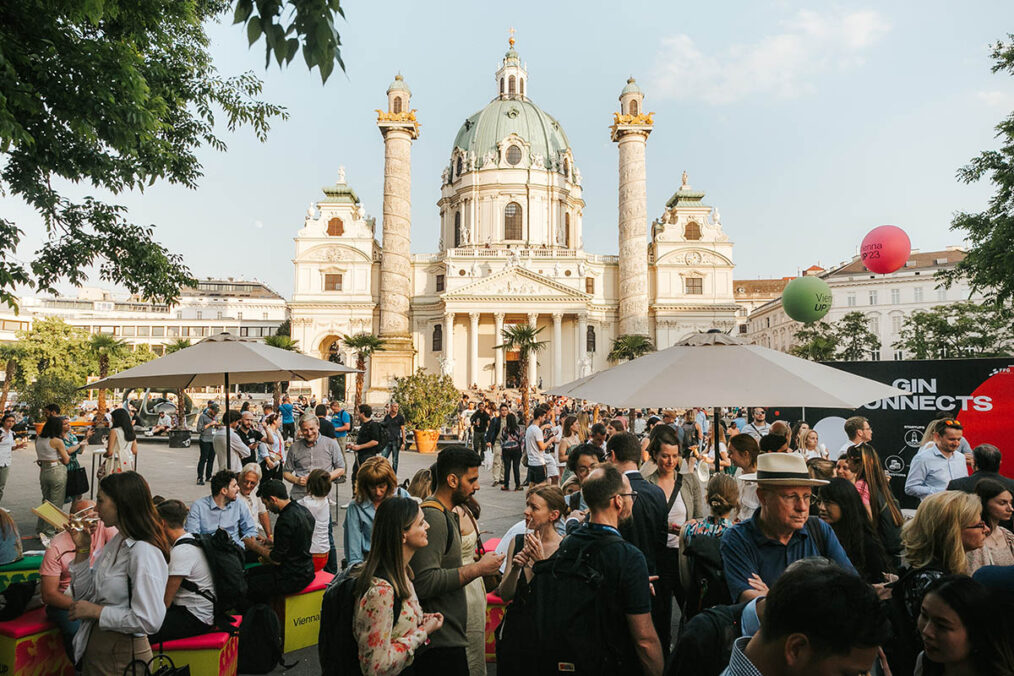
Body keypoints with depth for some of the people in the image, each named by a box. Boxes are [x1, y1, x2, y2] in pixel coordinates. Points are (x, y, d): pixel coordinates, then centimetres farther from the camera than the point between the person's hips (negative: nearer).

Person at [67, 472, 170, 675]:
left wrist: (96, 611, -19)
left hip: (121, 654, -8)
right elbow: (84, 595, 9)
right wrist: (82, 550, 1)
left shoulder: (144, 552, -25)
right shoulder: (117, 541, 4)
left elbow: (149, 621, -29)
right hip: (94, 646, 8)